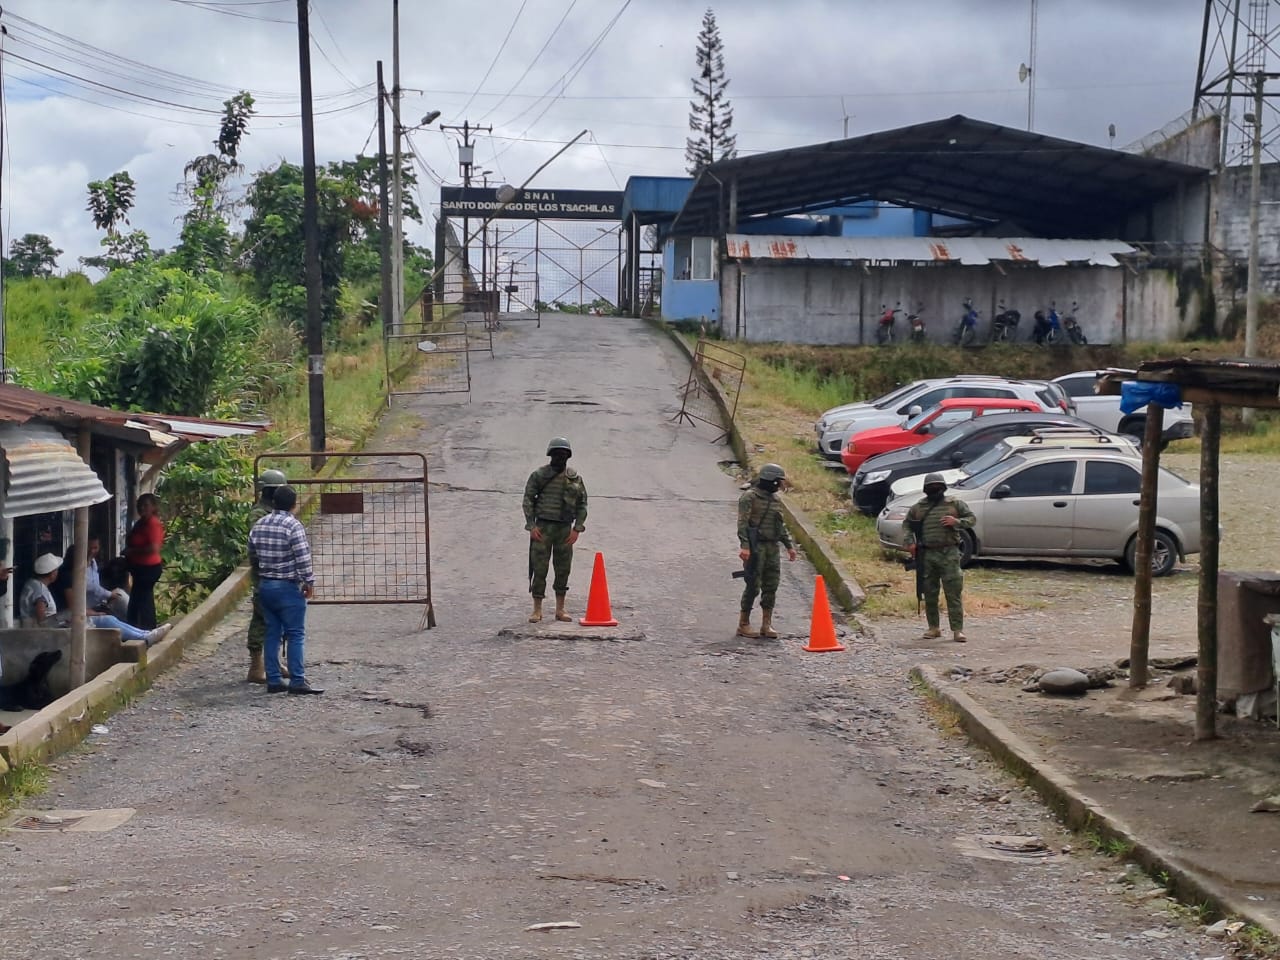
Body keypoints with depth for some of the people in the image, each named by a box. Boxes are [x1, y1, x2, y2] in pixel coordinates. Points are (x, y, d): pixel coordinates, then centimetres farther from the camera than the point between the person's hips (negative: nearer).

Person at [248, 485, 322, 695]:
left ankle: (273, 681, 9)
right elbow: (303, 557, -16)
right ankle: (297, 681, -5)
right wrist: (309, 582, -6)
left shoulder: (258, 526, 8)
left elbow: (252, 557, 16)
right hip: (288, 587, -6)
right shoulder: (293, 526, -13)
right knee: (295, 634, -3)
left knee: (272, 633, 9)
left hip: (265, 585, 6)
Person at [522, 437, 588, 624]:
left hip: (565, 529, 3)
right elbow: (528, 500, 0)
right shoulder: (539, 475, 1)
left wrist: (577, 529, -1)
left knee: (563, 569, 5)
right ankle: (537, 610, 3)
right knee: (539, 568, -3)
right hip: (543, 527, -3)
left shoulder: (575, 478, 8)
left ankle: (560, 609, 14)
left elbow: (582, 504, 10)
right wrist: (531, 526, -8)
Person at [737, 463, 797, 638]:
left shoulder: (775, 498, 16)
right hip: (755, 546, -7)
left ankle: (766, 625, 11)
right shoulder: (750, 497, -7)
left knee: (771, 586, 5)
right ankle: (743, 624, 5)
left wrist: (789, 545, 20)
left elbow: (781, 525, 24)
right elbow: (742, 523, -14)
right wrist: (744, 546, -24)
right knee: (753, 586, -5)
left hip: (772, 547, 7)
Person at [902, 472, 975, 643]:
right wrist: (910, 542, 4)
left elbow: (971, 518, 8)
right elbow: (907, 524, 19)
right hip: (927, 554, 3)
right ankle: (934, 628, 18)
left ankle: (957, 629, -6)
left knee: (954, 592, -7)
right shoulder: (918, 507, 11)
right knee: (930, 593, 7)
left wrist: (957, 522, -12)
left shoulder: (955, 504, 6)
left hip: (949, 553, -2)